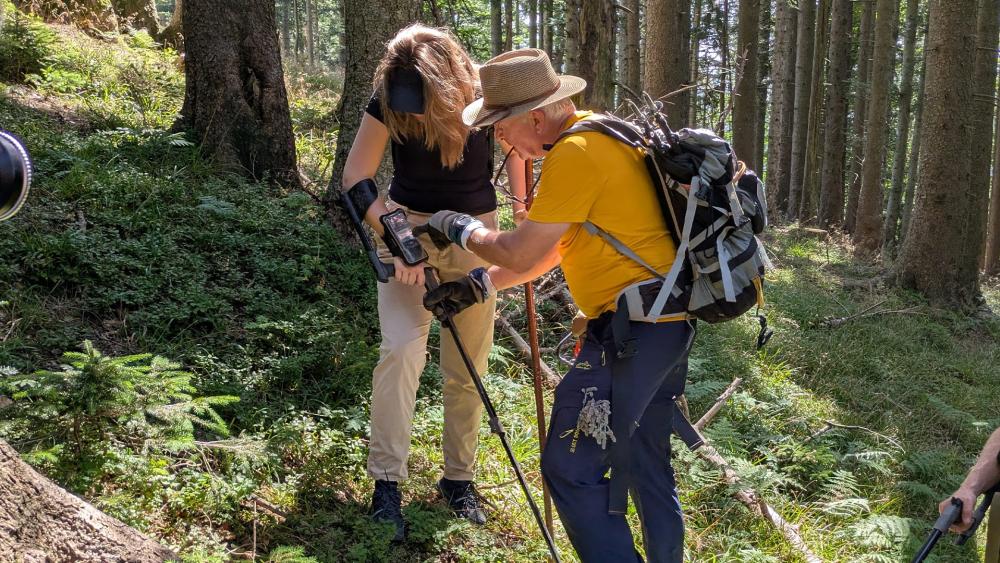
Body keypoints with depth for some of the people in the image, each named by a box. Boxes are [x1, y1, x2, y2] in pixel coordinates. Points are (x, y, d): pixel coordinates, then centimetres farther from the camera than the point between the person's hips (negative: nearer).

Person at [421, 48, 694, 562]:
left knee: (571, 470, -5)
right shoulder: (597, 135, 15)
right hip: (670, 325, 10)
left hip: (631, 330, -10)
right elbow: (553, 248, 20)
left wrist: (459, 228, 3)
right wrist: (478, 286, 18)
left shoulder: (574, 154, -17)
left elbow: (520, 255, -14)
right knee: (647, 467, 19)